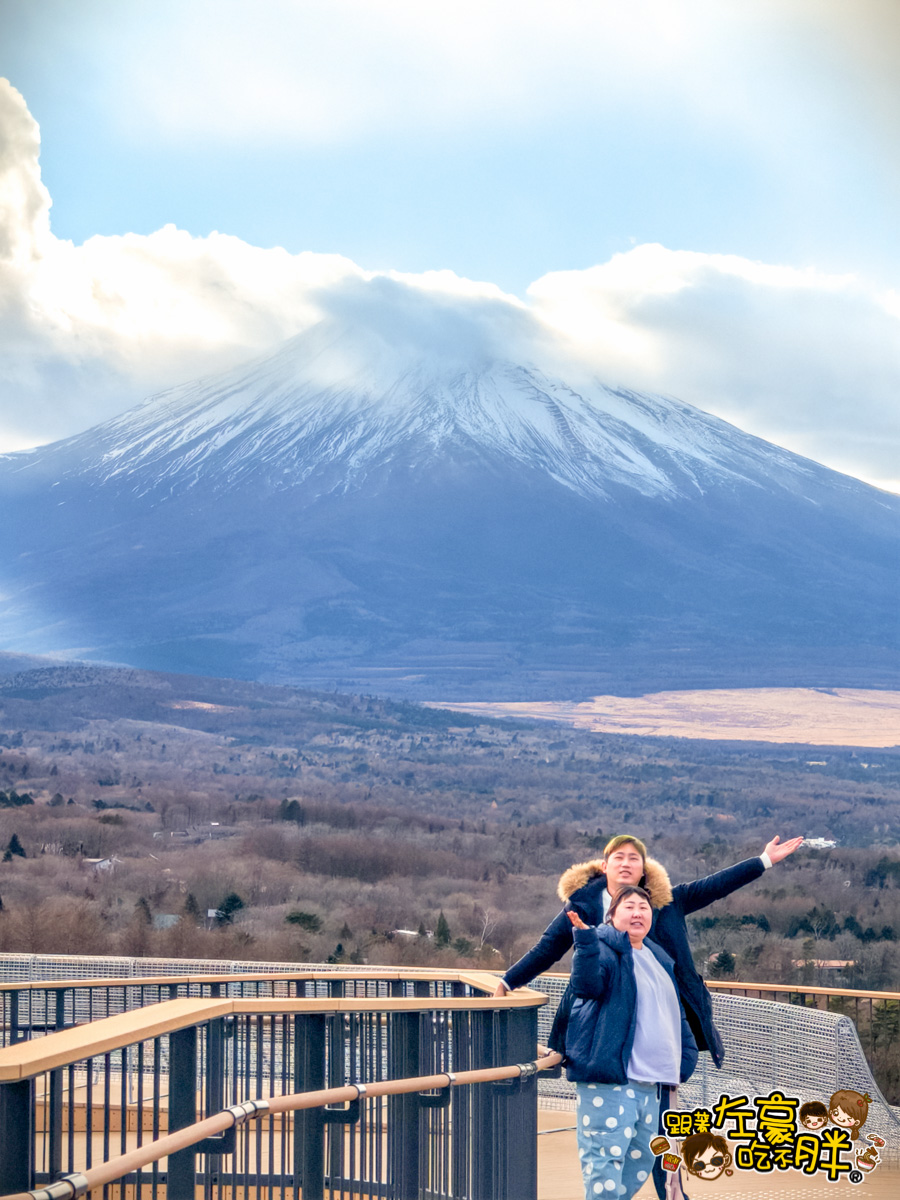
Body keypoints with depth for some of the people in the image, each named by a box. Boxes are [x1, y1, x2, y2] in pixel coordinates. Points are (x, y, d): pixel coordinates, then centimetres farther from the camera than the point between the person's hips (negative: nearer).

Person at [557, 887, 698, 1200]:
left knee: (641, 1161, 16)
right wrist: (586, 940, -43)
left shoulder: (659, 960, 20)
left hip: (649, 1082, 9)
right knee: (605, 1157, -12)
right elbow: (586, 983, -28)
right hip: (608, 1080, -9)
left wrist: (686, 1057, 20)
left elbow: (676, 1014, 30)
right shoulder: (605, 949, -6)